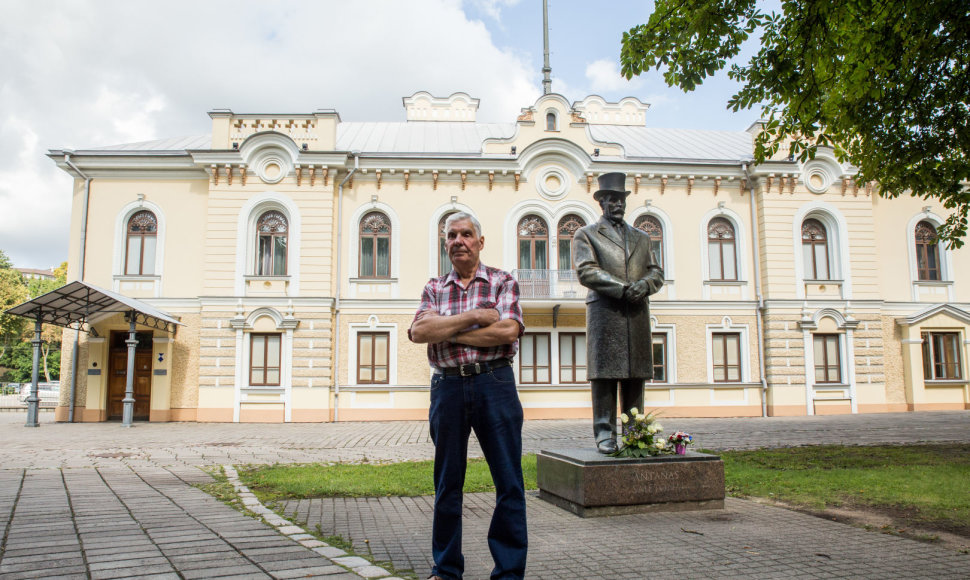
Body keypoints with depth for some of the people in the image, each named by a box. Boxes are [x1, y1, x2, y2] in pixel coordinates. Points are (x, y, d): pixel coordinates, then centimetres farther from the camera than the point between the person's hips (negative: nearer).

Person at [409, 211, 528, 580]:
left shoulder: (503, 282, 5)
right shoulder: (434, 287, 12)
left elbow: (508, 330, -12)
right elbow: (418, 331, -5)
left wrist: (448, 334, -8)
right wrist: (474, 317, -12)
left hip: (494, 384, -2)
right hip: (447, 386, 2)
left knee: (509, 483, 1)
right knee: (447, 484, 10)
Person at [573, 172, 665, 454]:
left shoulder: (641, 237, 25)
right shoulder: (586, 235, 10)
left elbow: (656, 272, 17)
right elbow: (586, 271, -5)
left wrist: (644, 285, -7)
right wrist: (622, 288, -13)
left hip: (638, 313, 5)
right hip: (605, 312, -4)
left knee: (636, 373, 3)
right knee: (604, 373, -7)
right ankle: (605, 433, -2)